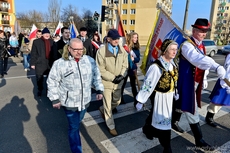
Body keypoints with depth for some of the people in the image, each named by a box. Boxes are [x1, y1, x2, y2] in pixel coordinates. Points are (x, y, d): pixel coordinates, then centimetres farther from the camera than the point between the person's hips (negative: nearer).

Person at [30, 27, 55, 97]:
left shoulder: (52, 41, 6)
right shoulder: (36, 41, -2)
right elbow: (33, 54, -2)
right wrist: (32, 63, -6)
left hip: (50, 63, 2)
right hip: (40, 63, -2)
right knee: (39, 78, 10)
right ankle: (39, 90, 30)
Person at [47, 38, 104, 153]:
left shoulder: (90, 60, -5)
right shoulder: (60, 63, -16)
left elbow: (96, 76, 6)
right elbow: (52, 81, -7)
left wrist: (99, 90, 2)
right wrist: (55, 98, -7)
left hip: (85, 100, 4)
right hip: (69, 102, -4)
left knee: (78, 122, 27)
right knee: (74, 127, 6)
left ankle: (72, 129, 60)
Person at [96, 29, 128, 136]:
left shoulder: (122, 50, -1)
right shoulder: (101, 51, -16)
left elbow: (125, 65, 3)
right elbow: (101, 70, -15)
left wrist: (121, 75, -14)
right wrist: (113, 78, -19)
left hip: (119, 82, 5)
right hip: (106, 82, -5)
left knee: (117, 102, 20)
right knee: (108, 105, 7)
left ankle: (102, 109, 49)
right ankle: (111, 126, 26)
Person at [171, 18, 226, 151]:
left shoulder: (201, 45, 9)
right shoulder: (187, 45, -21)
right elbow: (197, 59, -40)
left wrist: (202, 80, 19)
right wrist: (217, 67, -53)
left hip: (195, 82, 9)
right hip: (187, 83, -9)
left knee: (182, 103, 23)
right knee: (192, 110, 0)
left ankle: (174, 122, 45)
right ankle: (199, 140, 14)